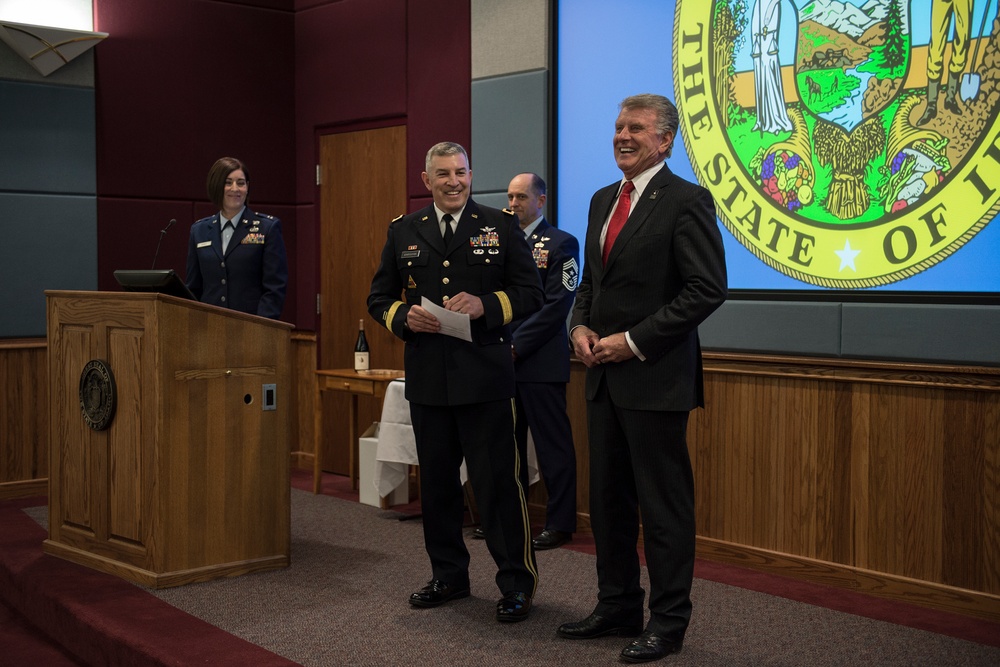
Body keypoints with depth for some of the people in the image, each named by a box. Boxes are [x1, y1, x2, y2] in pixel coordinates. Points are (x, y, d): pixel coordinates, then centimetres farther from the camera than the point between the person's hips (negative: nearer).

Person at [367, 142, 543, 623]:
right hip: (427, 376, 4)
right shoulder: (403, 232, 11)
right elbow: (379, 297, 13)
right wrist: (405, 316, -8)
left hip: (485, 375, -3)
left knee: (497, 479, -3)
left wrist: (486, 305, -16)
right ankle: (448, 575, 26)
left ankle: (516, 583, 8)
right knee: (436, 480, 12)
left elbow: (530, 293, 1)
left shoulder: (501, 226, 4)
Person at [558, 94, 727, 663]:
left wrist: (634, 342, -16)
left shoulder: (686, 201, -10)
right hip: (604, 375, 8)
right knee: (609, 498, 13)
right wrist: (581, 326, 2)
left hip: (655, 376, -8)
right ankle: (618, 607, 26)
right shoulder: (603, 201, 15)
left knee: (665, 503, 1)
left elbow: (708, 289, -15)